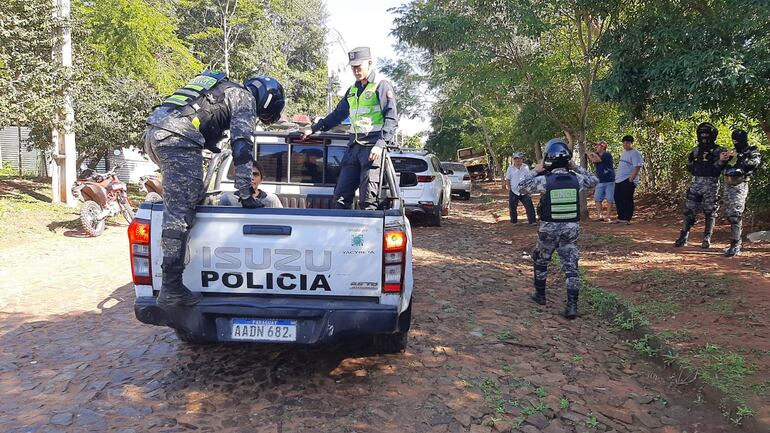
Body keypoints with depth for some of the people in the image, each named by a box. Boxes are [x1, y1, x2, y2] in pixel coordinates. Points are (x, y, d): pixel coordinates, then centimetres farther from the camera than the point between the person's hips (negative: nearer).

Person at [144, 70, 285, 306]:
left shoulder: (223, 90, 34)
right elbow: (242, 147, -3)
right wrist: (246, 195, -3)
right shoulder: (245, 97, 7)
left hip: (153, 131, 10)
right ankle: (171, 289, -14)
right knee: (180, 211, -12)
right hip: (176, 137, -9)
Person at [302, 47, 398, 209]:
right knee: (341, 196, 4)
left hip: (373, 146, -7)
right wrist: (314, 129, 29)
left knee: (368, 199, -11)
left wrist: (380, 144, -20)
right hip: (354, 146, 7)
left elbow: (392, 119, -9)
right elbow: (337, 115, 33)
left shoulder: (382, 86, 1)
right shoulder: (352, 90, 22)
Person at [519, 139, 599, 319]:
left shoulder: (544, 180, -14)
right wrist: (576, 168, 16)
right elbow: (594, 180, 16)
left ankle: (540, 294, 32)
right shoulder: (576, 179, -5)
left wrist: (536, 170, 7)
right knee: (571, 267, 5)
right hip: (571, 228, 2)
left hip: (549, 229, -2)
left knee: (540, 261, 21)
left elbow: (522, 186, 1)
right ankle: (572, 305, -1)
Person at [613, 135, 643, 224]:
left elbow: (637, 167, -17)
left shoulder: (635, 153, -10)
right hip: (619, 180, 9)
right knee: (618, 199, 11)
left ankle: (627, 219, 0)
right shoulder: (623, 152, 19)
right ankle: (620, 217, 21)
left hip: (628, 181, -9)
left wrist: (630, 179, -22)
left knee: (627, 200, -5)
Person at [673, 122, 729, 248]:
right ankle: (684, 237, 8)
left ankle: (707, 238, 11)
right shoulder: (696, 150, 13)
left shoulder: (719, 151, -2)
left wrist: (721, 160, -29)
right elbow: (690, 168, 15)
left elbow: (720, 168, -10)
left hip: (711, 185, -4)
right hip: (695, 184, 4)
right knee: (689, 211, 2)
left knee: (709, 213, 3)